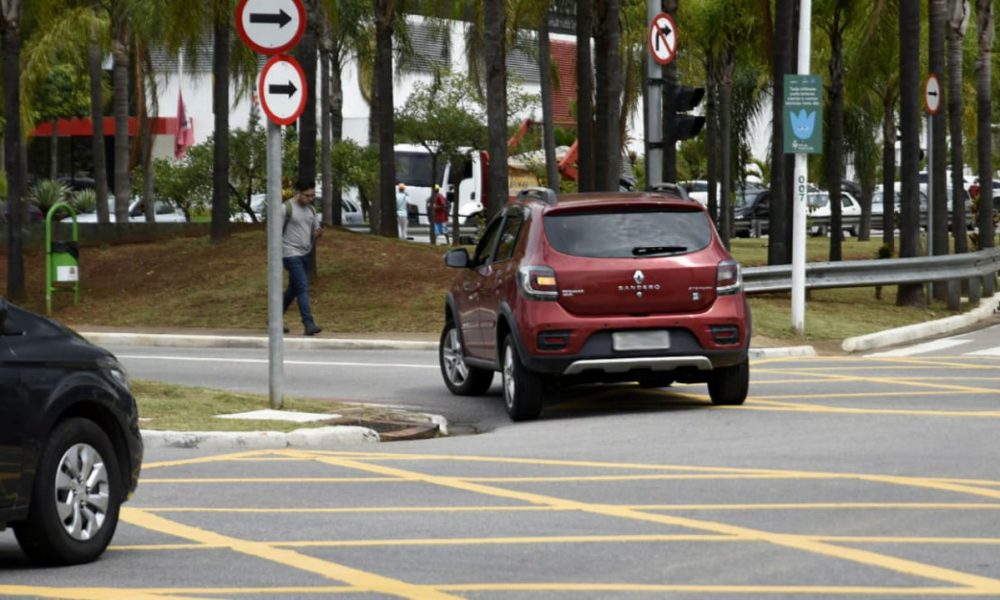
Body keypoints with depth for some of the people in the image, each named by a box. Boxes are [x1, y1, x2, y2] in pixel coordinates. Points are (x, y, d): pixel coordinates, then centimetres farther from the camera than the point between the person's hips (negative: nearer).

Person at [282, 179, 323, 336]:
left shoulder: (311, 210, 11)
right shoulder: (287, 208, -11)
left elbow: (314, 232, 15)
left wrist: (317, 234, -10)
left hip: (305, 254, 8)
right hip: (291, 254, -8)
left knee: (293, 288, 16)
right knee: (303, 288, -16)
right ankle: (309, 324, -21)